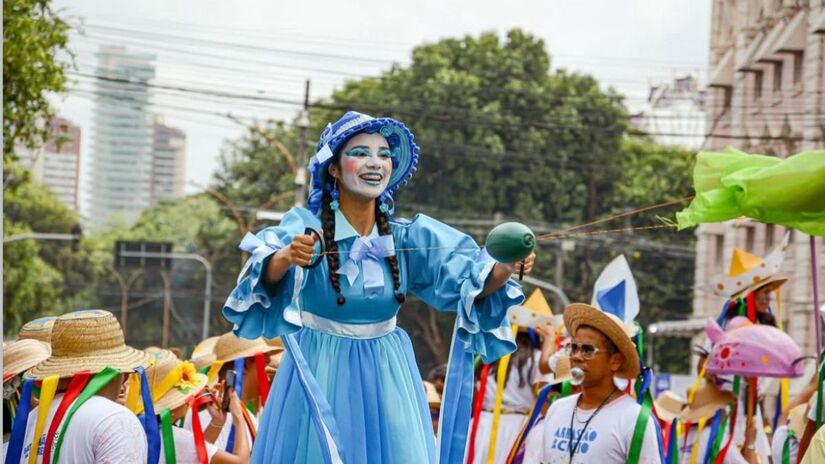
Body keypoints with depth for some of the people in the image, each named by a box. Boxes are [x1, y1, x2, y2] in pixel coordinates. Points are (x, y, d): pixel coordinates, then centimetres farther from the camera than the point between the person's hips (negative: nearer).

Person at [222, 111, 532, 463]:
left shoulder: (409, 236, -3)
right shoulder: (307, 226, -12)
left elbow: (470, 281, -11)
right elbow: (268, 273, -31)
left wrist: (504, 269, -32)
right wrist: (286, 257, -53)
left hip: (387, 379, 3)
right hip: (318, 378, -3)